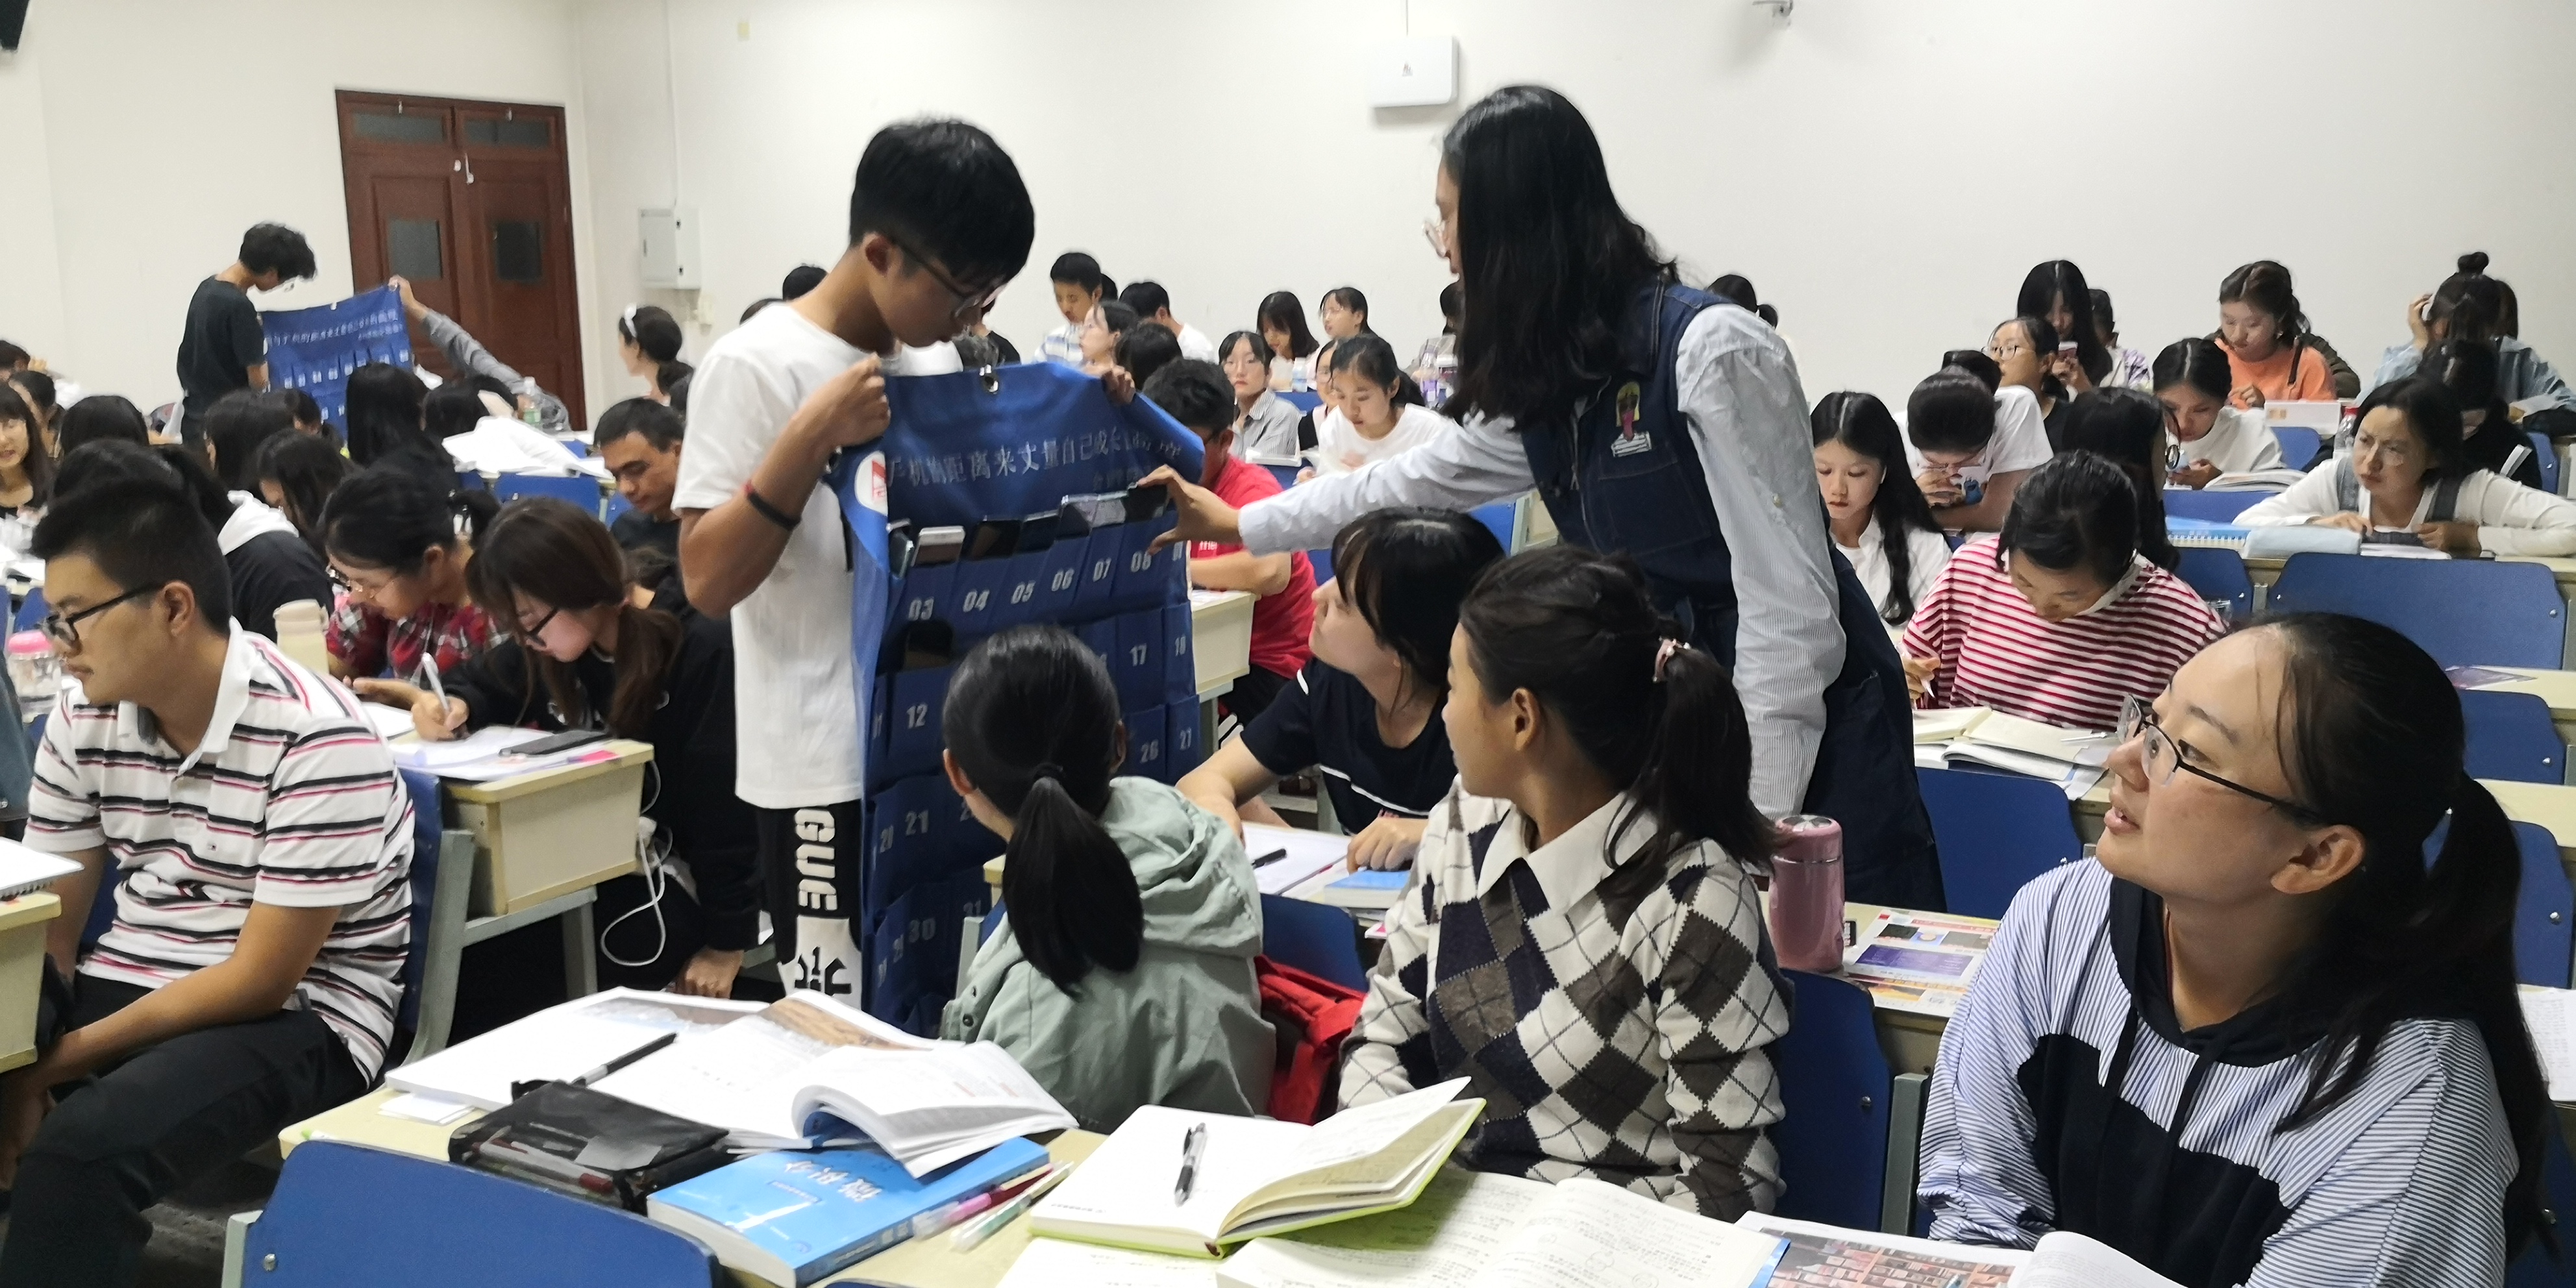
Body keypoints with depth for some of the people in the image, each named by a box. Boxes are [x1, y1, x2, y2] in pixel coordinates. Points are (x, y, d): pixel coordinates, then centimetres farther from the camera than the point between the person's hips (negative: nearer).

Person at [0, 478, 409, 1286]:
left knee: (81, 1150, -31)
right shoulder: (83, 716, 2)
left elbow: (264, 979, -18)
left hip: (298, 1019, -6)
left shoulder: (315, 742, -19)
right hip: (125, 986, 6)